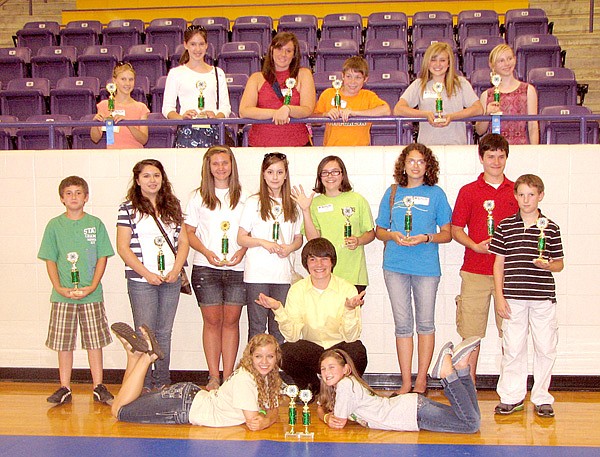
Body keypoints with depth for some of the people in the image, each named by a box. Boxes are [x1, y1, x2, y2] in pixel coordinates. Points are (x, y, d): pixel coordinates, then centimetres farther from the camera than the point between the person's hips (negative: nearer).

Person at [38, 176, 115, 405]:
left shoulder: (95, 224, 2)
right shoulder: (54, 225, 3)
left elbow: (102, 257, 2)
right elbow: (50, 260, 3)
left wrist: (92, 286, -9)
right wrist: (59, 288, -10)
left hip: (91, 294, 0)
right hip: (62, 295, 1)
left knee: (95, 341, 4)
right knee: (63, 343, 6)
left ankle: (99, 387, 14)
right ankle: (64, 388, 17)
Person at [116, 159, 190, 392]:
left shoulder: (173, 206, 11)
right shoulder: (128, 208, -1)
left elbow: (183, 241, 10)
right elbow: (123, 247, -5)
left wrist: (176, 270, -5)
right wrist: (147, 274, -11)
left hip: (171, 279, 4)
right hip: (141, 281, -3)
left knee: (164, 333, 9)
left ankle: (163, 382, 17)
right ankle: (144, 385, 5)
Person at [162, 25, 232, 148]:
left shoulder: (218, 73, 18)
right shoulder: (176, 73, 11)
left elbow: (225, 106, 11)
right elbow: (167, 108, 4)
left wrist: (216, 117, -11)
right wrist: (181, 117, -17)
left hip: (212, 132, 2)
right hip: (186, 132, -2)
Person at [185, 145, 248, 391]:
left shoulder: (243, 197, 10)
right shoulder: (199, 197, 8)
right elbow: (189, 232, 6)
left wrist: (242, 251, -9)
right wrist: (207, 252, -9)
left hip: (237, 268, 1)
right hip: (206, 268, -1)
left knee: (231, 321, 2)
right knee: (212, 321, 1)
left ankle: (228, 377, 8)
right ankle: (213, 377, 8)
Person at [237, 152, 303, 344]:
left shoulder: (293, 206, 11)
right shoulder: (253, 202, 3)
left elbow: (298, 239, 17)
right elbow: (241, 238, 2)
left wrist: (289, 248, -5)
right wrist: (263, 243, -14)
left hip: (283, 274, 3)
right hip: (257, 274, -2)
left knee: (280, 328, 5)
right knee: (257, 328, 0)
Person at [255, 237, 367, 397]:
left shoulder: (347, 289, -7)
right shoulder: (297, 290, -2)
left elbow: (351, 337, -14)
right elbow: (293, 335, -10)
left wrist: (350, 310, -31)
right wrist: (278, 310, -26)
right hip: (310, 351, 1)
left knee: (357, 350, -33)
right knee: (285, 352, -29)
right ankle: (311, 388, 2)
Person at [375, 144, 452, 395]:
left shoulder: (435, 193, 4)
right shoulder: (392, 193, 10)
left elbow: (447, 233, 4)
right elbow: (379, 231, 15)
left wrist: (426, 238, -13)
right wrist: (393, 235, -6)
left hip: (426, 266, -2)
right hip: (395, 265, 2)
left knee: (425, 324, 5)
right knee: (402, 325, 5)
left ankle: (421, 381, 16)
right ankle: (406, 383, 12)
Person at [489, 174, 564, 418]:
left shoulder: (550, 228, 3)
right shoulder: (505, 226, 5)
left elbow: (559, 263, 9)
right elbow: (499, 263, 6)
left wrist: (548, 265, -14)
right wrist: (499, 296, 0)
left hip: (543, 297, 0)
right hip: (513, 297, 0)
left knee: (546, 348, 5)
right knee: (512, 348, 5)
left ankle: (541, 398, 18)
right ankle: (511, 397, 17)